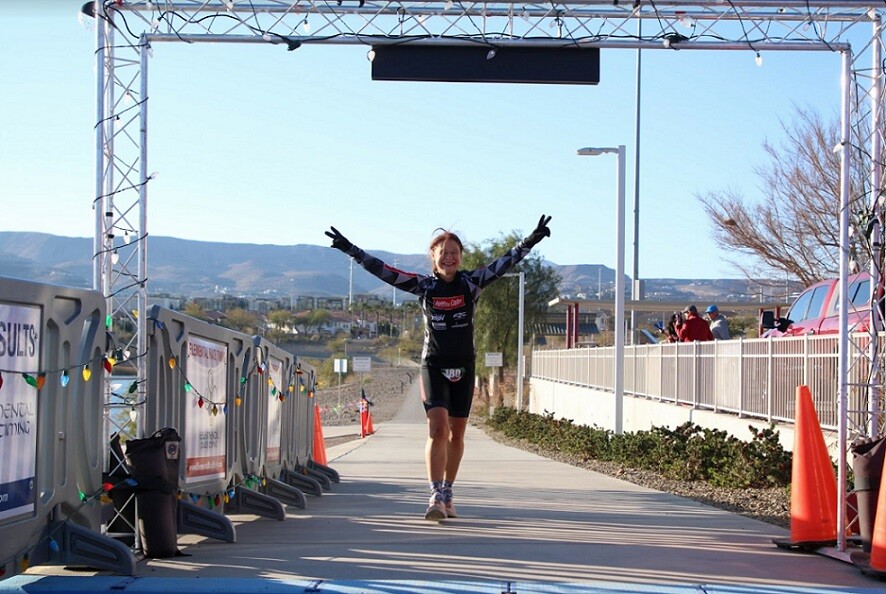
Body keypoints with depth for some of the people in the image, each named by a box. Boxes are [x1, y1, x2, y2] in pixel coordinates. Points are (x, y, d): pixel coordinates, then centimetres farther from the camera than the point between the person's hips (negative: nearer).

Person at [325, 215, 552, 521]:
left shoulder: (471, 282, -1)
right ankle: (436, 497, -18)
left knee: (456, 433, 9)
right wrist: (350, 249, -8)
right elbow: (383, 271, -4)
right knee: (438, 429, -16)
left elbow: (504, 263, -6)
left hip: (464, 367, 2)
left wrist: (531, 240, -15)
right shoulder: (423, 285, -2)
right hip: (433, 365, -2)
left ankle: (447, 495, 22)